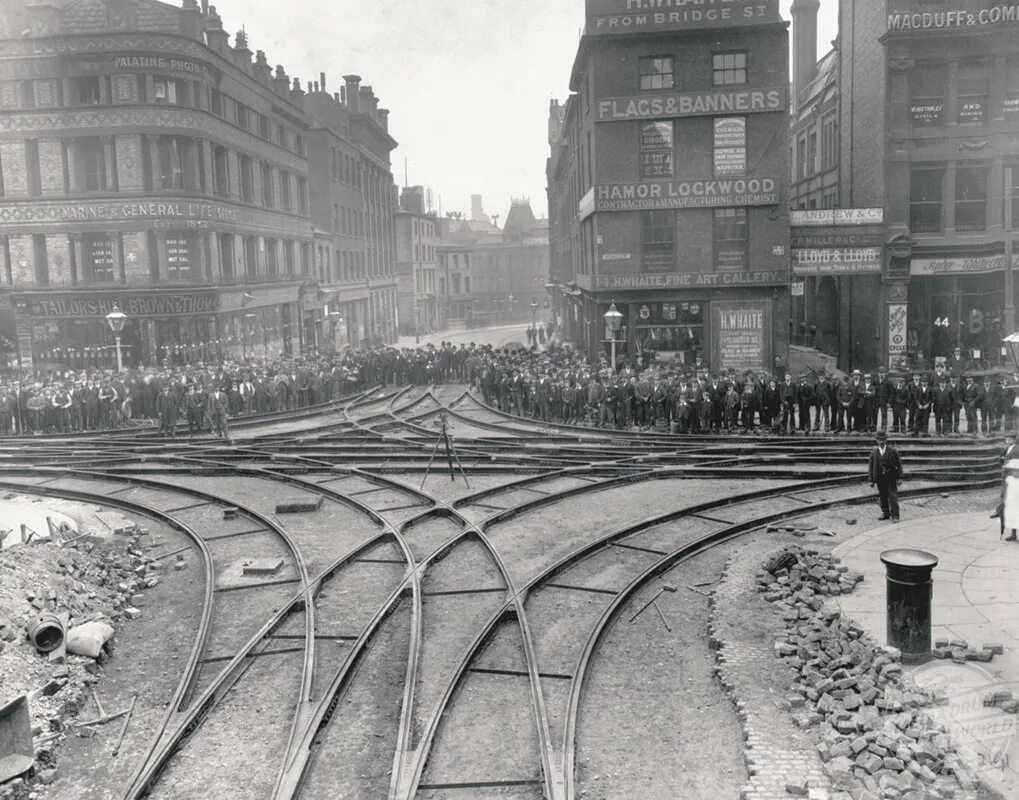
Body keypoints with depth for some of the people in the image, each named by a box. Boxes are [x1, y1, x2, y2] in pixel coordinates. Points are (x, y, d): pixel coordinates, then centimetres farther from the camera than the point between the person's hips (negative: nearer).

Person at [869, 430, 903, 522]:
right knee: (883, 497, 7)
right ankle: (885, 513, 20)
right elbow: (871, 467, 8)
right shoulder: (874, 452, 4)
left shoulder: (893, 451, -2)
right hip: (880, 478, 2)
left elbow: (899, 464, 1)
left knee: (893, 496, -5)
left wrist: (899, 477, -6)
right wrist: (871, 480, 5)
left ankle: (895, 516, 1)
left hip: (891, 478, -2)